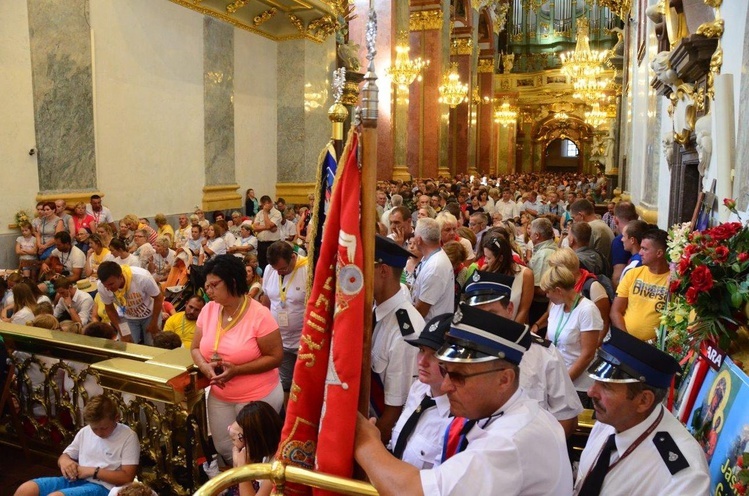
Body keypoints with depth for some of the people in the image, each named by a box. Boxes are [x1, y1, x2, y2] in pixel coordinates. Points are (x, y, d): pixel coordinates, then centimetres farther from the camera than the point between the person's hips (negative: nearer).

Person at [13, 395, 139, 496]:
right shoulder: (85, 432, 11)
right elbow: (65, 456, 20)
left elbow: (127, 478, -11)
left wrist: (93, 471, -14)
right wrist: (64, 461, -5)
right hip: (76, 480, 7)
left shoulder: (128, 437, -7)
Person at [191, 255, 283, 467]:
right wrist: (205, 366, -17)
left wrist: (237, 370, -26)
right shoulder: (208, 310, -4)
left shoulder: (260, 315, -21)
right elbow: (196, 348, 5)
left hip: (258, 397, -5)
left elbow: (275, 357, -18)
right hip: (219, 397, 5)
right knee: (223, 449, 17)